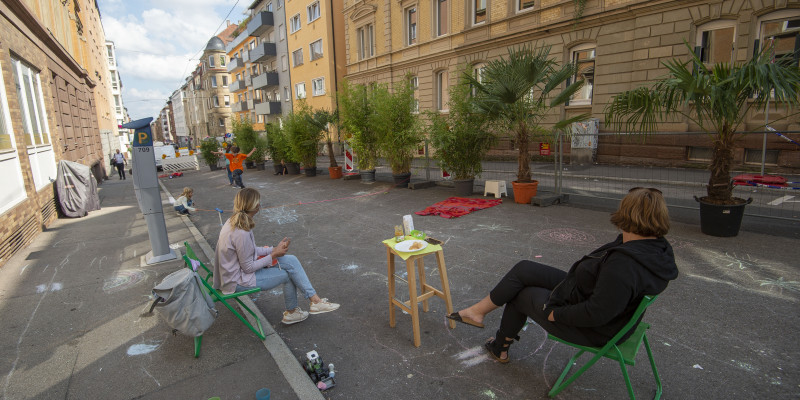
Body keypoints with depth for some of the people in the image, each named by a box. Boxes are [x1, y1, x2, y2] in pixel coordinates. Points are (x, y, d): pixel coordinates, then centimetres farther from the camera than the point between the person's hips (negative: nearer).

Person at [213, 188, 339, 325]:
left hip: (236, 270, 9)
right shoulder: (241, 233, -30)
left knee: (291, 261, -3)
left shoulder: (233, 221, 0)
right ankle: (291, 312, 18)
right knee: (287, 274, -4)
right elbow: (248, 268, -22)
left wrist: (274, 249, -1)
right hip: (237, 281, -9)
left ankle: (314, 300, 1)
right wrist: (273, 255, -12)